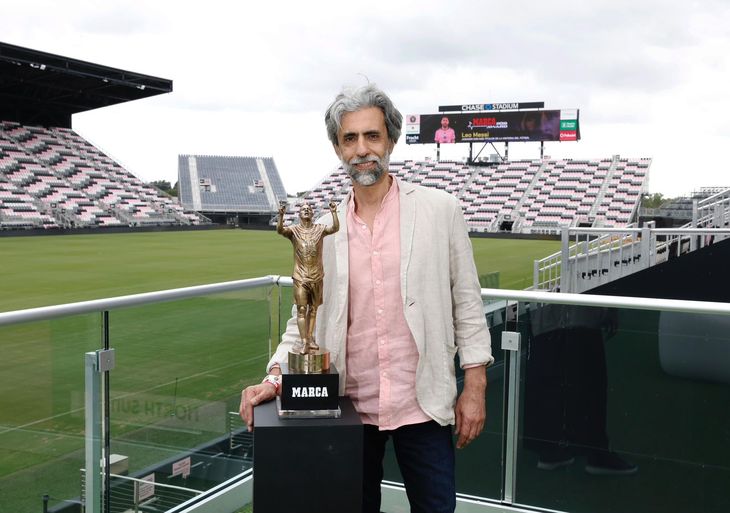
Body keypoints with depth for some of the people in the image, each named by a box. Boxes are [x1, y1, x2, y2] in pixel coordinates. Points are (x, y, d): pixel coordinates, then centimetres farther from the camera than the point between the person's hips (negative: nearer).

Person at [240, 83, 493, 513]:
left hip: (423, 405, -2)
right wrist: (275, 378, -6)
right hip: (350, 409, 2)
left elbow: (467, 304, 0)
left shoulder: (441, 211, -2)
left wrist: (475, 388, -3)